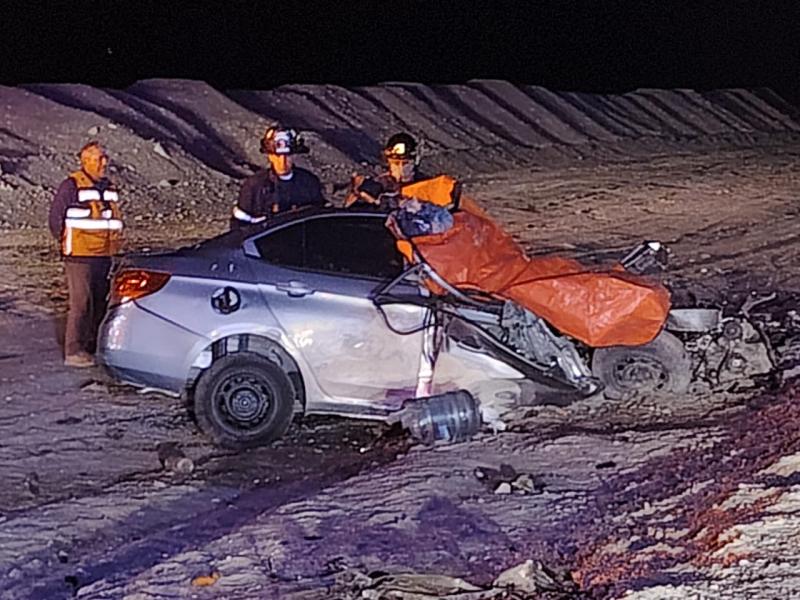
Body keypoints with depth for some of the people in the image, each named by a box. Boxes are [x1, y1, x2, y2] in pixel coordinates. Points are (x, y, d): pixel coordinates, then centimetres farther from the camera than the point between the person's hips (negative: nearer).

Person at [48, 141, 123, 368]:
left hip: (104, 256, 7)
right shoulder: (71, 186, -9)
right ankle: (73, 352, -4)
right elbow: (56, 217, -6)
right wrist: (66, 242, -2)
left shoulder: (109, 187, 14)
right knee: (81, 304, -8)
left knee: (100, 303, 11)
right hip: (80, 256, -7)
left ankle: (94, 346, 21)